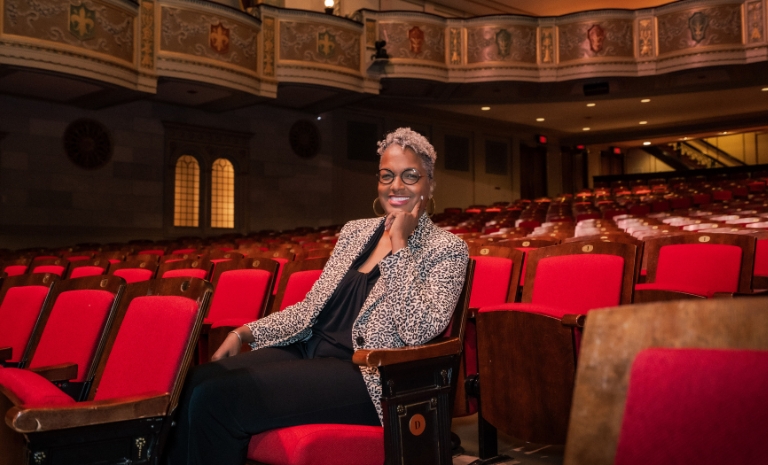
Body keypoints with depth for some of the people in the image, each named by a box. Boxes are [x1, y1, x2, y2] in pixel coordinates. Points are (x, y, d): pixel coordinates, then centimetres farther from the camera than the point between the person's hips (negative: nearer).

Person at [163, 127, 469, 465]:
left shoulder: (447, 249, -2)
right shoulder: (355, 231, 15)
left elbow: (419, 330, -17)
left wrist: (399, 246, -15)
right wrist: (245, 332, 5)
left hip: (366, 377, -6)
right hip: (309, 350, 6)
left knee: (215, 400, -23)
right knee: (198, 381, -18)